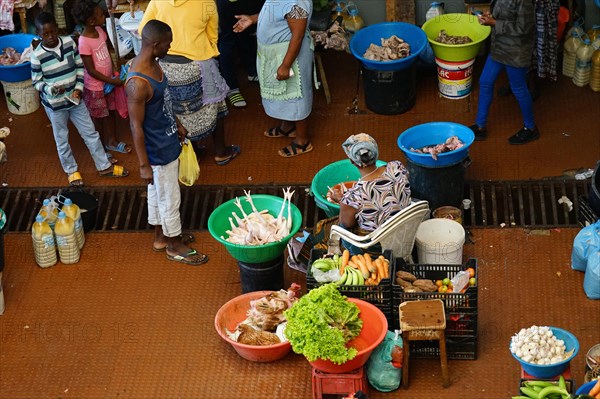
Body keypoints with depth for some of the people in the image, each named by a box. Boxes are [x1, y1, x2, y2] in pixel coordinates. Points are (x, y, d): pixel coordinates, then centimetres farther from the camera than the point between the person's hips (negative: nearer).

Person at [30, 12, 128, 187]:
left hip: (74, 99, 3)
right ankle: (71, 170, 36)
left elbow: (80, 66, 1)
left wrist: (78, 88, -11)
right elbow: (36, 82, -10)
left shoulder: (69, 42, -10)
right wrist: (51, 89, -29)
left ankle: (104, 166, 30)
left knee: (90, 133, 14)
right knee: (62, 140, 14)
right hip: (55, 104, -3)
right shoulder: (37, 55, -19)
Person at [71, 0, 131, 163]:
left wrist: (116, 72, 2)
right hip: (94, 87, -7)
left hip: (107, 82, 7)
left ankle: (112, 141, 43)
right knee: (98, 118, 11)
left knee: (111, 112, 22)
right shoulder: (84, 42, -30)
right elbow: (91, 71, -24)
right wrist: (112, 81, -20)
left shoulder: (100, 31, -7)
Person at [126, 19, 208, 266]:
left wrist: (177, 124, 24)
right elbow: (136, 127, -26)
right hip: (159, 152, -9)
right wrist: (144, 165, -20)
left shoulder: (152, 63, -4)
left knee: (157, 193, 25)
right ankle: (175, 247, 30)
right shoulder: (138, 83, -33)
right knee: (170, 199, 10)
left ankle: (161, 236, 44)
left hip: (168, 143, 9)